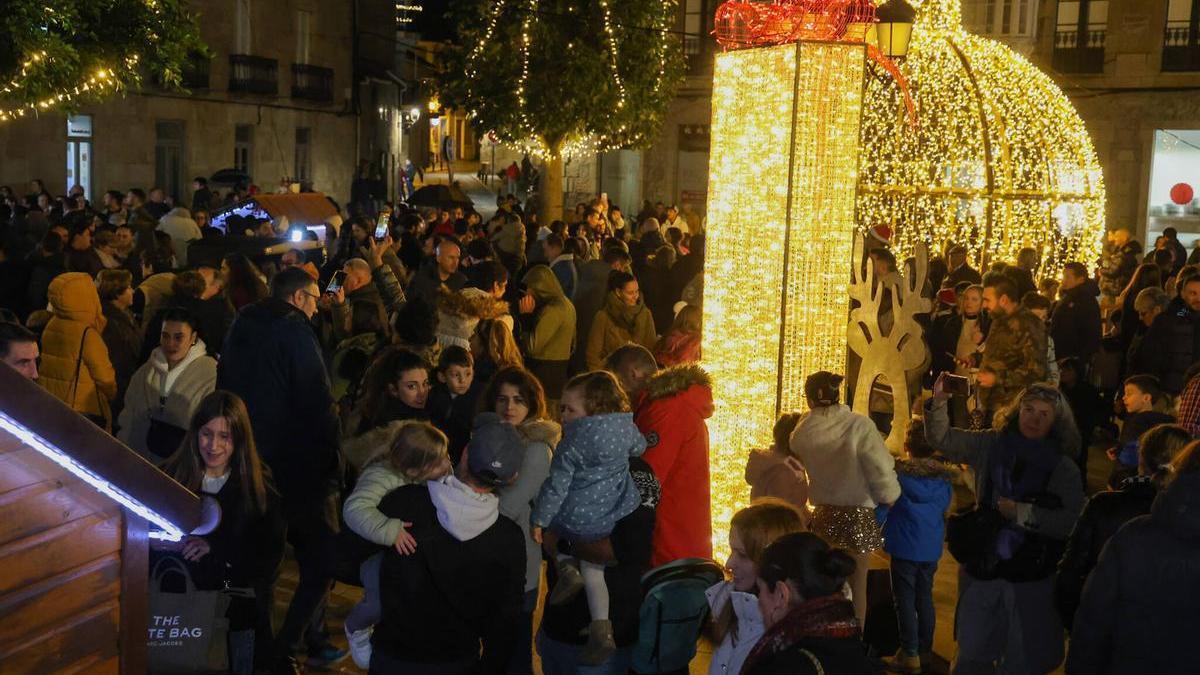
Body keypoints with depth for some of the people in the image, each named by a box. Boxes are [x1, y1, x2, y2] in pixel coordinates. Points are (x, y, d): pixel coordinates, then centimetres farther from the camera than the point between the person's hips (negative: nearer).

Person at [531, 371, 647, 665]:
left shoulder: (572, 444, -17)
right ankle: (601, 627, 9)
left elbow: (556, 485, -14)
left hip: (578, 520, -5)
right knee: (593, 569, 19)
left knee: (550, 529, 26)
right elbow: (640, 448, 18)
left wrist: (539, 520, -5)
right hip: (614, 517, 5)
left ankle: (566, 567, 5)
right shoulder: (627, 429, -4)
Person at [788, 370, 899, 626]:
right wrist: (890, 496, 2)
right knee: (856, 584, 9)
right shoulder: (858, 425, -16)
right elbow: (880, 467, -15)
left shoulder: (801, 433, -6)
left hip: (823, 515, 3)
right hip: (858, 513, -3)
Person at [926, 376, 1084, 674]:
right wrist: (938, 402, -12)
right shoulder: (992, 445, 0)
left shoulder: (1064, 468, -9)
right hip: (982, 566, 2)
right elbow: (943, 440, 3)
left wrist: (1022, 513, -20)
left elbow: (1072, 522, -16)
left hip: (1031, 576, -2)